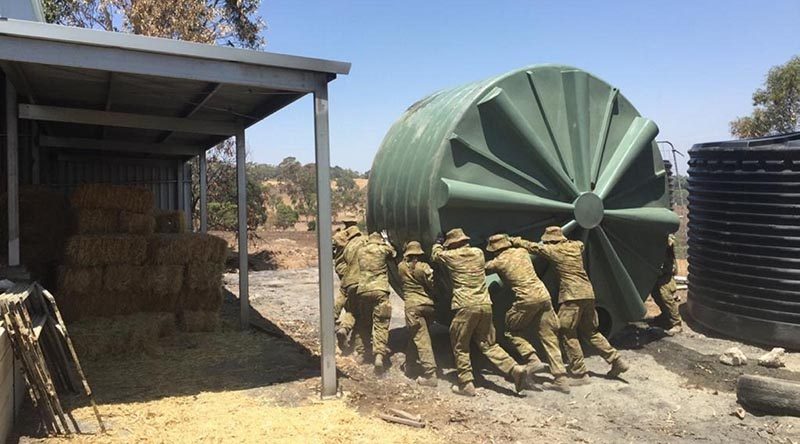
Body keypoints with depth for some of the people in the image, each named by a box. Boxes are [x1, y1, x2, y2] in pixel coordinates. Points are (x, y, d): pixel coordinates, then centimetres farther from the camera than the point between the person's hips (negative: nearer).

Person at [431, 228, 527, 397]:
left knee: (460, 347, 8)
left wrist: (438, 243, 42)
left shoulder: (450, 256, 0)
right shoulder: (478, 252, 12)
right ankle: (515, 369, 0)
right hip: (485, 305, 5)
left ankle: (466, 384, 7)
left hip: (465, 306, -5)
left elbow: (435, 255, 21)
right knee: (488, 344, 15)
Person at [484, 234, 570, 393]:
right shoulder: (522, 251, 14)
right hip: (543, 294, 6)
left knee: (512, 331, 15)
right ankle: (561, 379, 6)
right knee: (549, 337, 9)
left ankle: (533, 360, -3)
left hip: (527, 299, -6)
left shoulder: (498, 262, 0)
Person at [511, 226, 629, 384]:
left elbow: (534, 247, 6)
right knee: (590, 332, 20)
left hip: (572, 296, -7)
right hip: (588, 293, 8)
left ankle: (580, 374, -1)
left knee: (568, 334, 0)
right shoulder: (575, 246, 15)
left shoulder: (554, 250, -2)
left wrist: (515, 241, 22)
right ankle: (617, 361, 18)